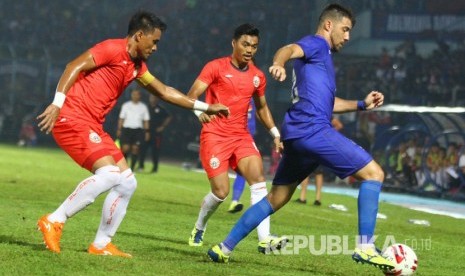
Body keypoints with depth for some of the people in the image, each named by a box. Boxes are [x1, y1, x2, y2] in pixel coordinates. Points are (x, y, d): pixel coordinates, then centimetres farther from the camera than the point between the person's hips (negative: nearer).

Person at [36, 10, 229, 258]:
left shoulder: (136, 66, 19)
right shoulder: (113, 49, -9)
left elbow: (164, 92, 29)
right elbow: (74, 67, -17)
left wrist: (205, 107, 29)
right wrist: (58, 103, -27)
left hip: (93, 126, 10)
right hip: (72, 119, -10)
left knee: (127, 182, 6)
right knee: (108, 174, -25)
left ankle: (101, 244, 11)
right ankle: (54, 221, -19)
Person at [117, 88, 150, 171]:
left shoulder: (143, 107, 8)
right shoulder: (126, 105, 6)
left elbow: (146, 120, 9)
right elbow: (121, 118, 7)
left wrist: (147, 131, 3)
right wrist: (119, 129, 0)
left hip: (138, 130, 1)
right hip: (126, 129, -1)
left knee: (135, 149, -5)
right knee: (125, 148, -11)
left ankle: (132, 168, 2)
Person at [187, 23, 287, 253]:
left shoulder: (257, 76, 10)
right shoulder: (216, 67, -5)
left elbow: (262, 107, 25)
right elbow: (191, 95, -10)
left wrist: (275, 133, 15)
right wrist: (199, 111, -31)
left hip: (241, 136, 4)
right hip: (215, 136, -4)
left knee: (258, 179, -18)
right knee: (221, 192, -9)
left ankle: (264, 239, -24)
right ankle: (199, 228, 22)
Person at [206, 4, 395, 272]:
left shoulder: (322, 57, 30)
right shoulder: (317, 44, 1)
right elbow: (290, 49, -22)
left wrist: (362, 104, 31)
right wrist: (279, 64, -45)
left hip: (296, 135, 10)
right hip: (313, 129, -10)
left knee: (275, 199, 17)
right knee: (374, 173, -8)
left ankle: (224, 248, 16)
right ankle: (365, 247, -15)